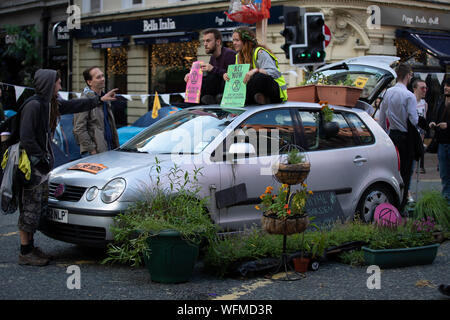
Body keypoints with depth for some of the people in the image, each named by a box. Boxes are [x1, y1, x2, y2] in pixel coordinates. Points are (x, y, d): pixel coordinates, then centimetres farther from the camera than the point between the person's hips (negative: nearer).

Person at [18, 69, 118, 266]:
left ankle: (30, 246, 22)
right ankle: (25, 253, 2)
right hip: (32, 165, -10)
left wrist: (101, 99, 29)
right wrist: (43, 158, -16)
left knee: (40, 208, 13)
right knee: (30, 209, -4)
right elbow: (26, 139, -22)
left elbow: (74, 106, 25)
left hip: (42, 164, 10)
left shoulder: (50, 104, 10)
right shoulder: (33, 106, -19)